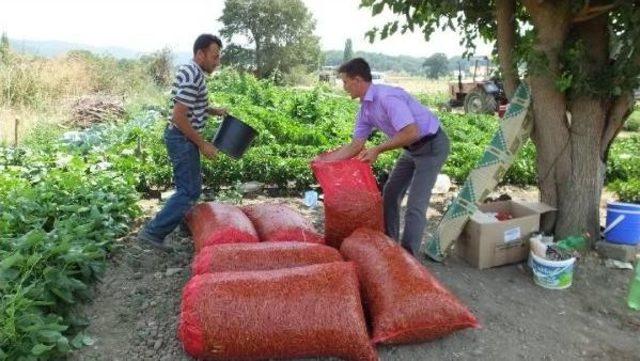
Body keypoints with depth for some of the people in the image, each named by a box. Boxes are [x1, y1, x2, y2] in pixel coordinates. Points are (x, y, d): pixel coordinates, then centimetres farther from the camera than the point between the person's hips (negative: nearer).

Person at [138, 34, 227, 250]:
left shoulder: (193, 72, 12)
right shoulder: (191, 77, -21)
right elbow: (179, 117, -25)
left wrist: (213, 111, 13)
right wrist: (202, 144, -19)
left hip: (185, 139, 10)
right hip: (183, 139, -10)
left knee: (190, 187, 20)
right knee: (190, 191, -6)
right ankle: (152, 233, -3)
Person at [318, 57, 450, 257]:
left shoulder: (387, 98, -28)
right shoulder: (365, 107, 1)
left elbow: (412, 133, -34)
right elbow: (356, 145, 4)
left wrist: (378, 149, -27)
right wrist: (326, 159, 0)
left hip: (431, 145, -9)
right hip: (412, 148, 9)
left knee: (415, 206, -9)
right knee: (390, 194, 14)